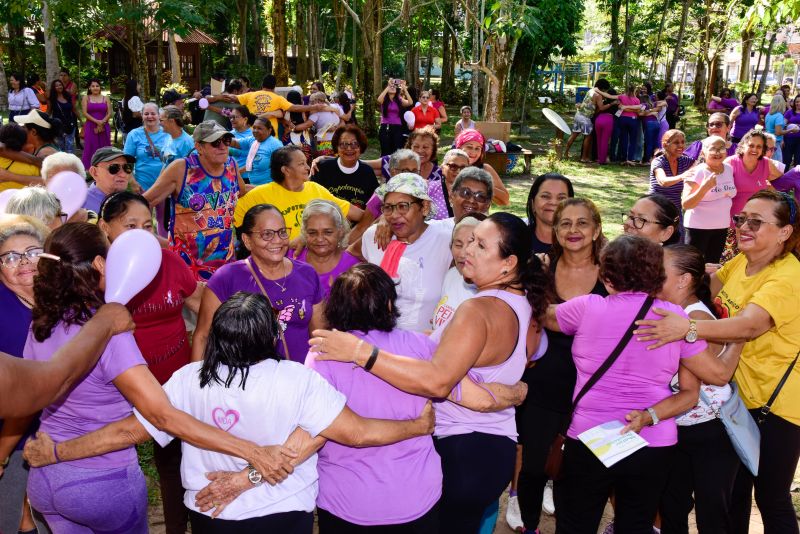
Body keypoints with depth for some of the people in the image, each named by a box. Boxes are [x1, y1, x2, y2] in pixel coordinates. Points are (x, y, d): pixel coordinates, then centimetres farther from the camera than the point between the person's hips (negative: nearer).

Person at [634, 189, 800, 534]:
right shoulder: (741, 262, 3)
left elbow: (749, 325, -39)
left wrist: (688, 328, -53)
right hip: (738, 394, 7)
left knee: (771, 498, 9)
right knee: (733, 489, 20)